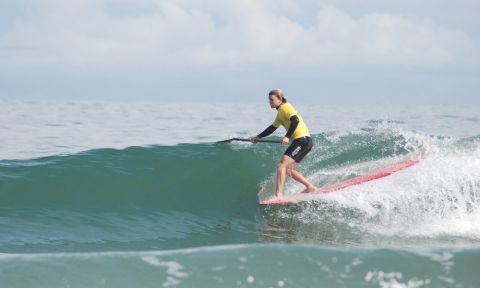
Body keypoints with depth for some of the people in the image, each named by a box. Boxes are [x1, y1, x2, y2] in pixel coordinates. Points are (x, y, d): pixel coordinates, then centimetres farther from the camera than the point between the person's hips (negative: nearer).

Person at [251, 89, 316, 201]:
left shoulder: (285, 107, -6)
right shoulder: (280, 112, 23)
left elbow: (295, 120, -21)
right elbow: (273, 127, 33)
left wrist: (287, 137, -27)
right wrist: (258, 137, 35)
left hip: (303, 140, -10)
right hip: (303, 142, 10)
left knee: (282, 165, -15)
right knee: (288, 169, 15)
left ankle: (278, 195, -23)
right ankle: (310, 187, 19)